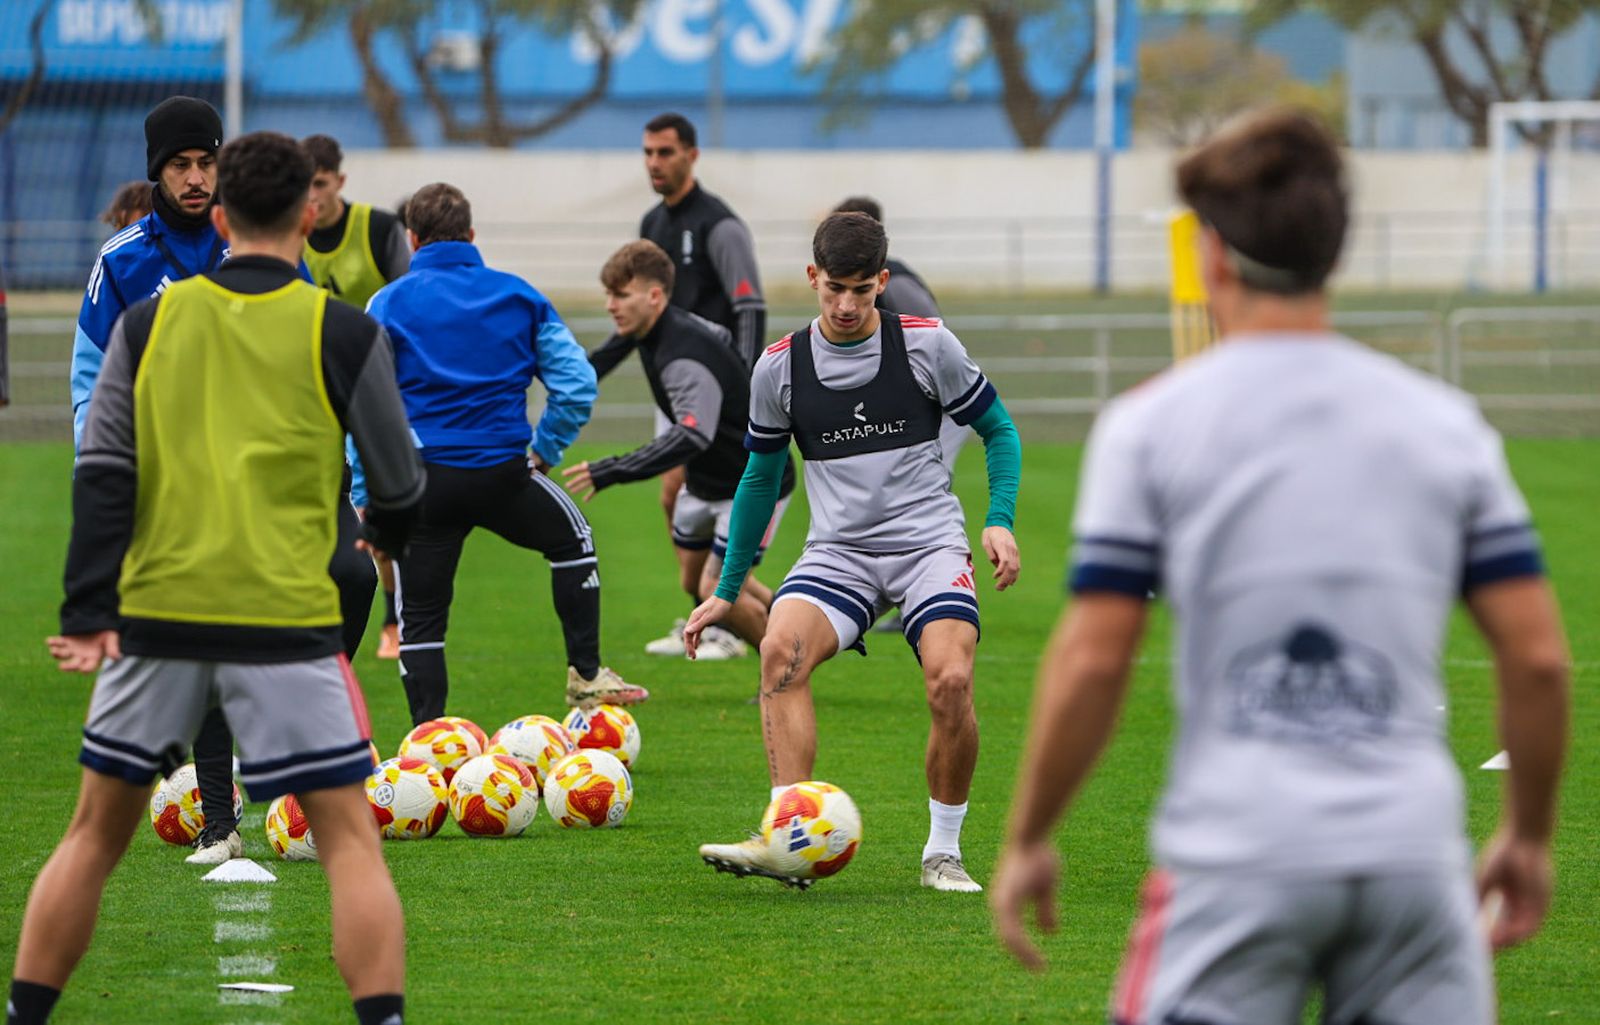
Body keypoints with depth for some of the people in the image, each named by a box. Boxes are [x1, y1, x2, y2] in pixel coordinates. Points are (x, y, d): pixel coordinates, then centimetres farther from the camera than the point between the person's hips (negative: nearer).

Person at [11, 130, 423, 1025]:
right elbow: (400, 484, 8)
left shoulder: (148, 323, 6)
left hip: (156, 615, 3)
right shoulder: (341, 334, -1)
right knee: (349, 840, 0)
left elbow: (101, 477, 0)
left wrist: (88, 614, -3)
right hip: (284, 617, -3)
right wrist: (388, 535, 31)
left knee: (96, 834, 14)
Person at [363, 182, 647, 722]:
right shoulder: (519, 295, 7)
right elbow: (576, 383, 6)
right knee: (572, 537, 30)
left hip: (423, 479, -2)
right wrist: (545, 451, 15)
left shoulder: (388, 303, -1)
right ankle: (585, 676, 30)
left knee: (420, 617, 7)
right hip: (503, 471, 2)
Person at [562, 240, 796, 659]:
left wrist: (612, 472, -54)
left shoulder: (685, 359, -34)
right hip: (707, 480, 10)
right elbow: (719, 337, 17)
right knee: (695, 580, 14)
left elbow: (692, 436, -48)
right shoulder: (678, 324, -5)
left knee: (717, 589, -13)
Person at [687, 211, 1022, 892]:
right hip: (838, 551, 2)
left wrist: (1000, 520, -6)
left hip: (928, 542, -2)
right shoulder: (780, 367, 3)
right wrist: (727, 590, 18)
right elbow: (761, 476, 17)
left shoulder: (927, 345, -2)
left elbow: (998, 430, 10)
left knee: (951, 681, -26)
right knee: (780, 651, -29)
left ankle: (943, 853, -6)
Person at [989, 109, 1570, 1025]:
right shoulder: (1447, 423, 8)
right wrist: (1529, 835, 18)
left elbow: (1092, 663, -5)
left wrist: (1028, 840, 6)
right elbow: (1539, 657, 5)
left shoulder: (1152, 424, -1)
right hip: (1413, 852, 3)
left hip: (1236, 859, -3)